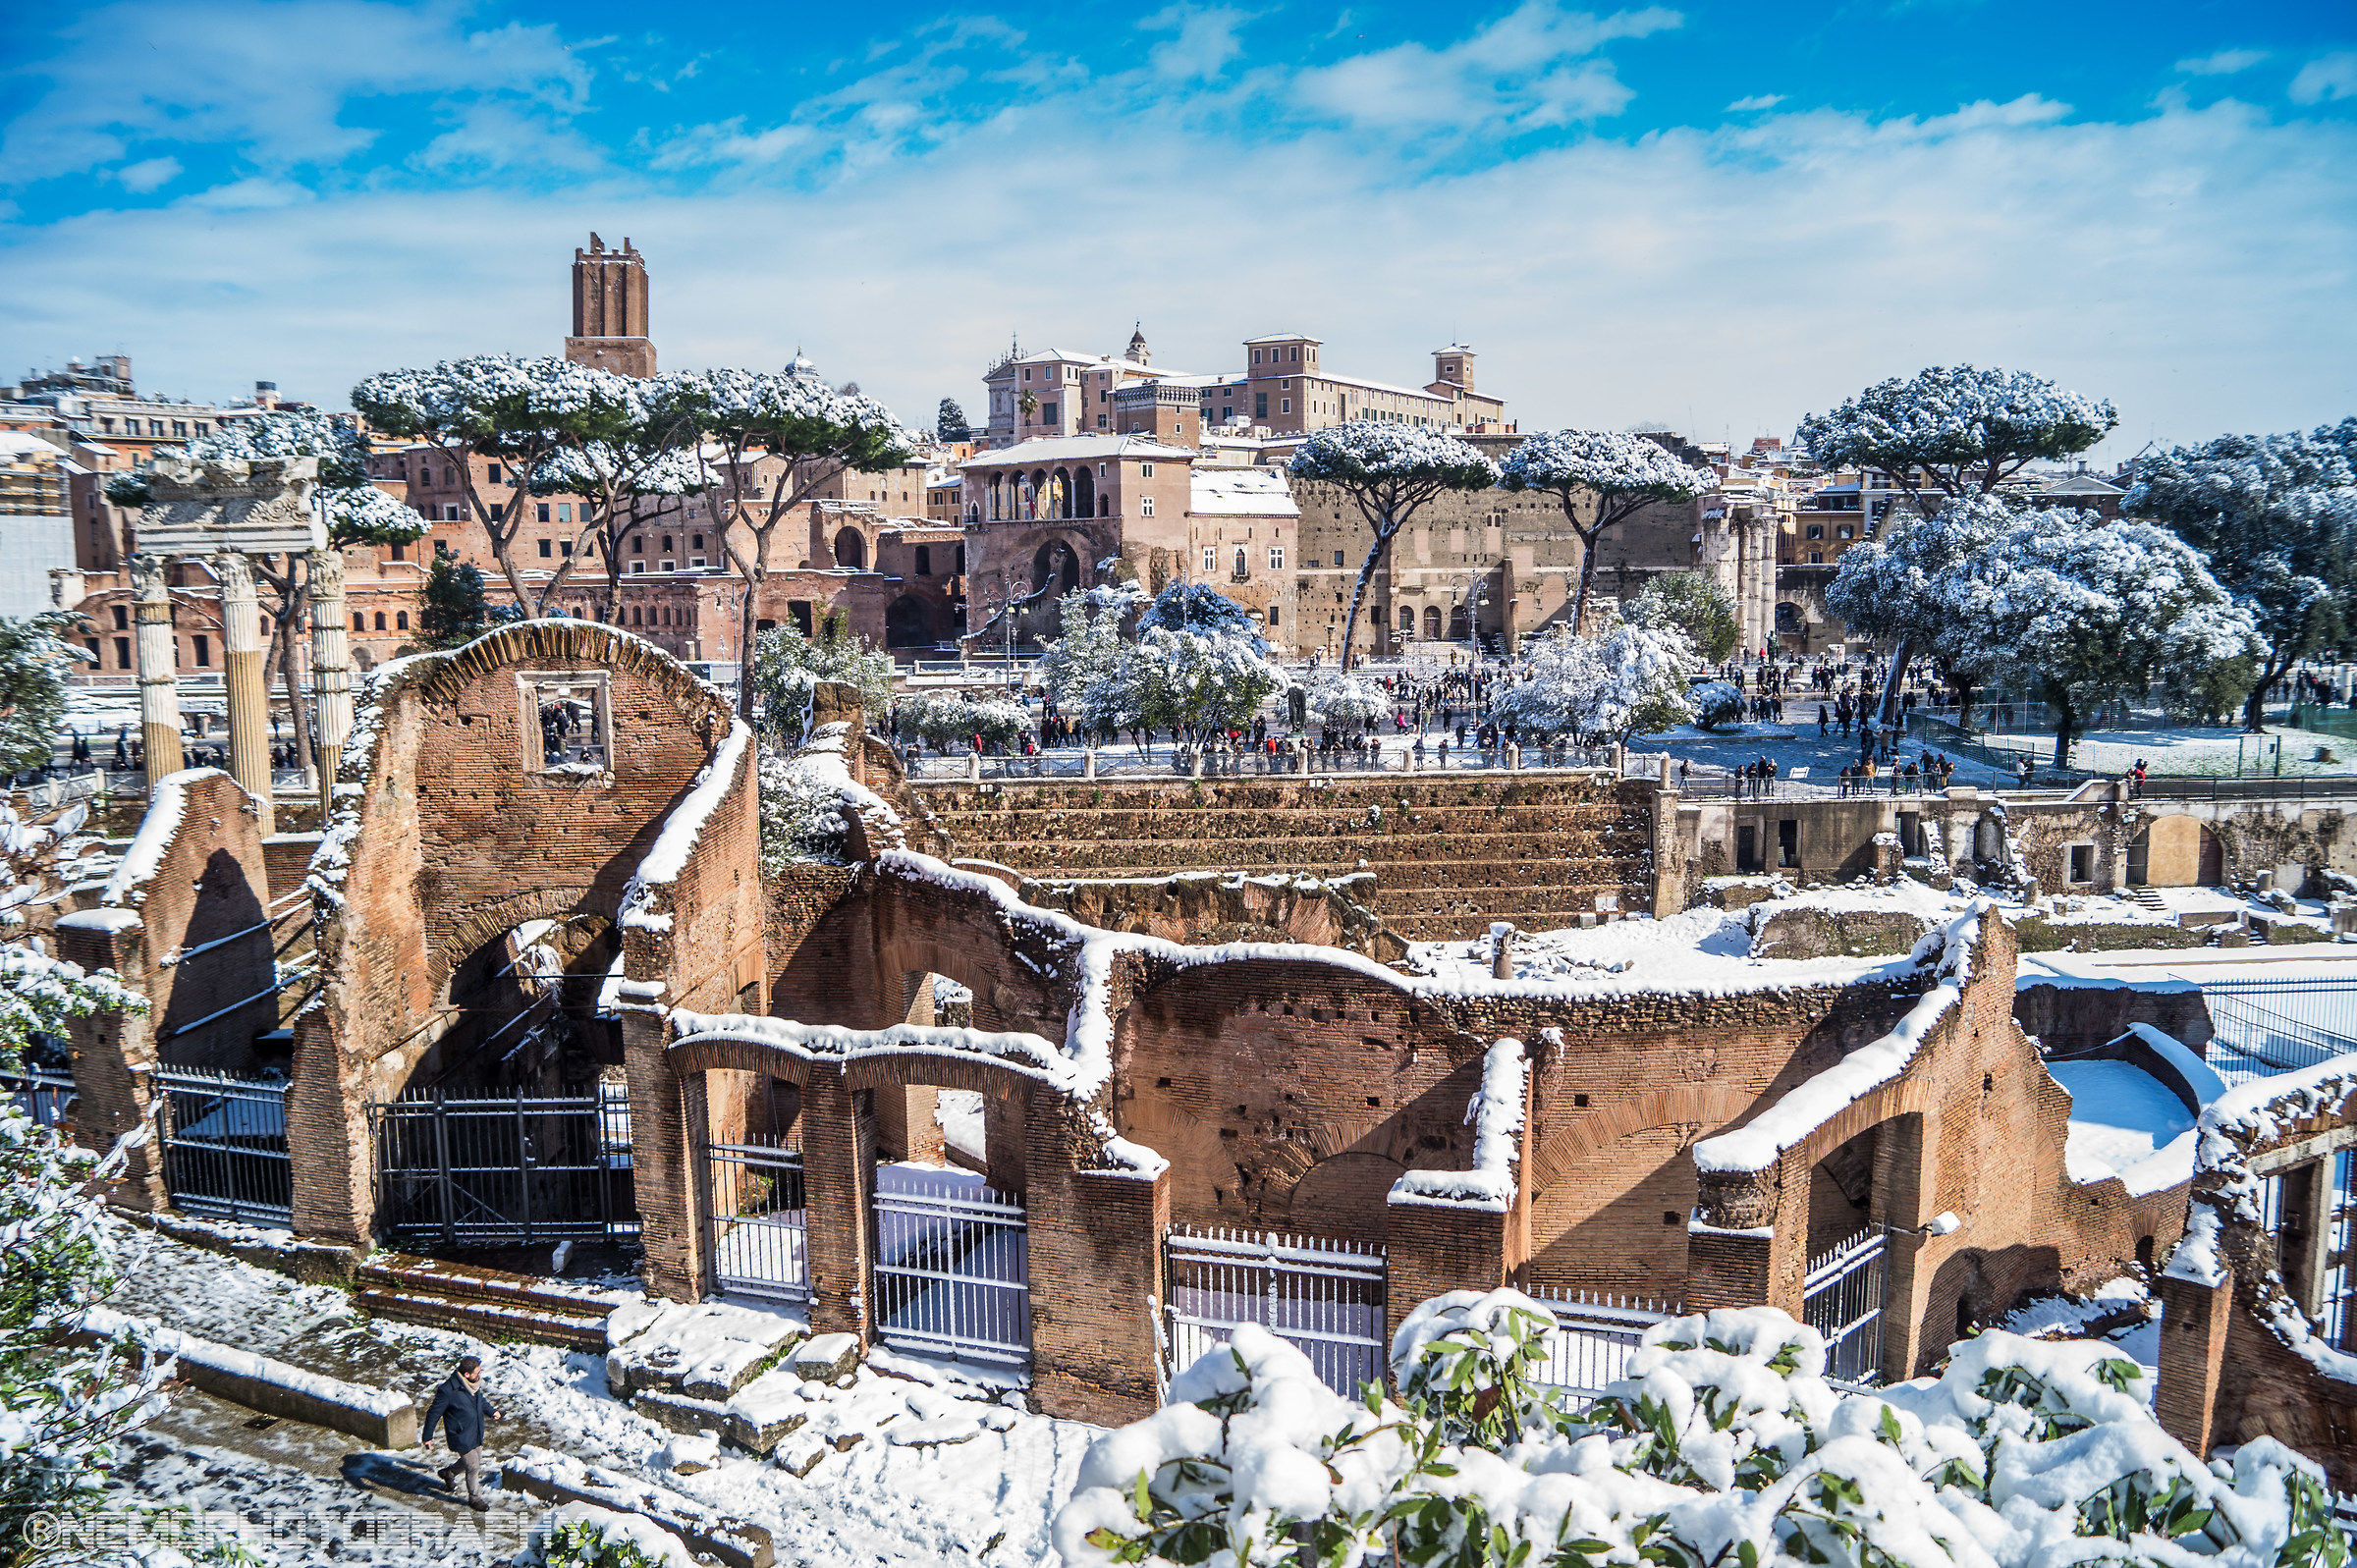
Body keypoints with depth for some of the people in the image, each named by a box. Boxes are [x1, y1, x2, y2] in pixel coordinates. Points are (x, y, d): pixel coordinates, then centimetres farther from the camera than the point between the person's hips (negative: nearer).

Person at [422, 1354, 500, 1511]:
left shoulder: (474, 1383, -6)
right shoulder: (448, 1391, -29)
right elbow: (433, 1413, -15)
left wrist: (491, 1411, 3)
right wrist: (427, 1437, -5)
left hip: (476, 1434, 8)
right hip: (461, 1438, -8)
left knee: (476, 1460, 23)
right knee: (473, 1468, 3)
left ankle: (448, 1472, 49)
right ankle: (474, 1498, 27)